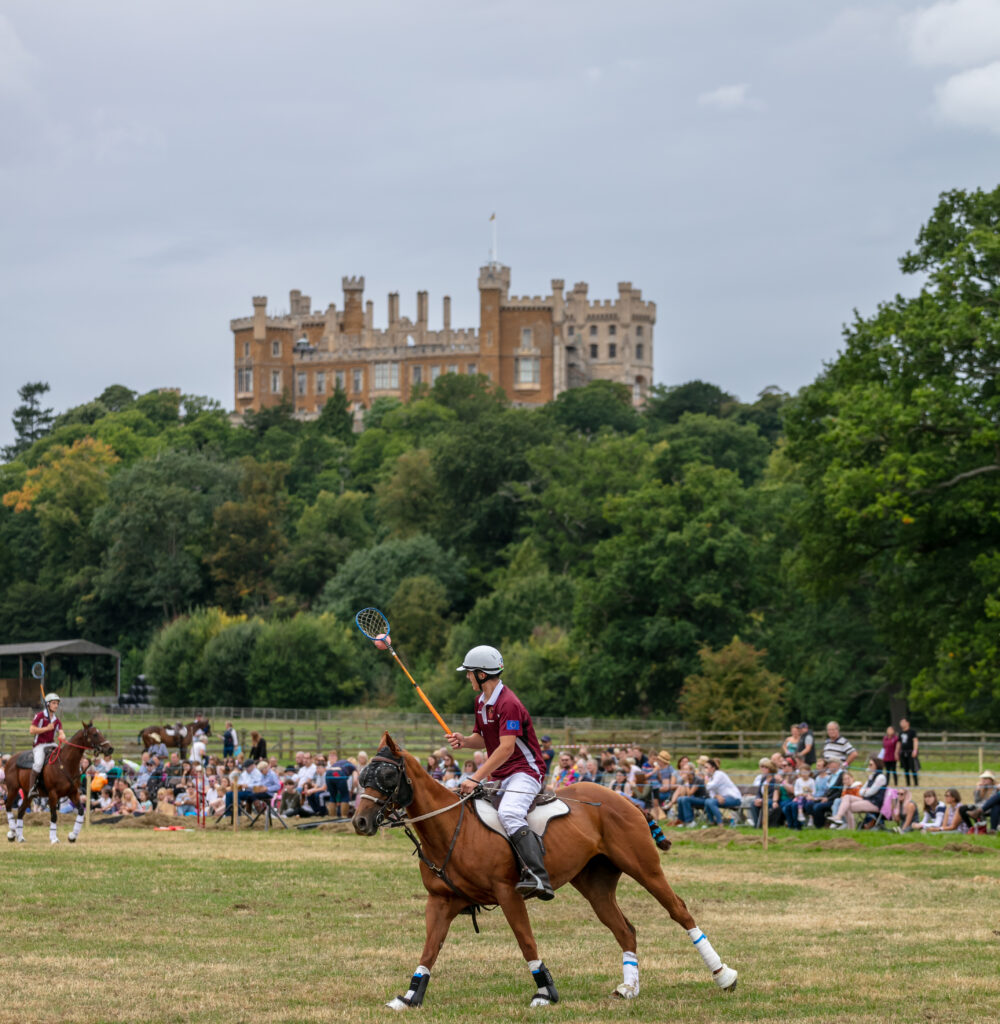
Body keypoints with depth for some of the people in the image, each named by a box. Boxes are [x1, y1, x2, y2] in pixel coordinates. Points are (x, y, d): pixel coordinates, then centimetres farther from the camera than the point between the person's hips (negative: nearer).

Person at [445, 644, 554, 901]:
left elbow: (506, 748, -25)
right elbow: (482, 738, 22)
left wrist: (476, 778, -27)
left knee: (508, 813, -35)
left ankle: (539, 878, -47)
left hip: (524, 771, -11)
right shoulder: (481, 701, 13)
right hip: (499, 776, 11)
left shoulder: (508, 704, -18)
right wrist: (463, 741, -2)